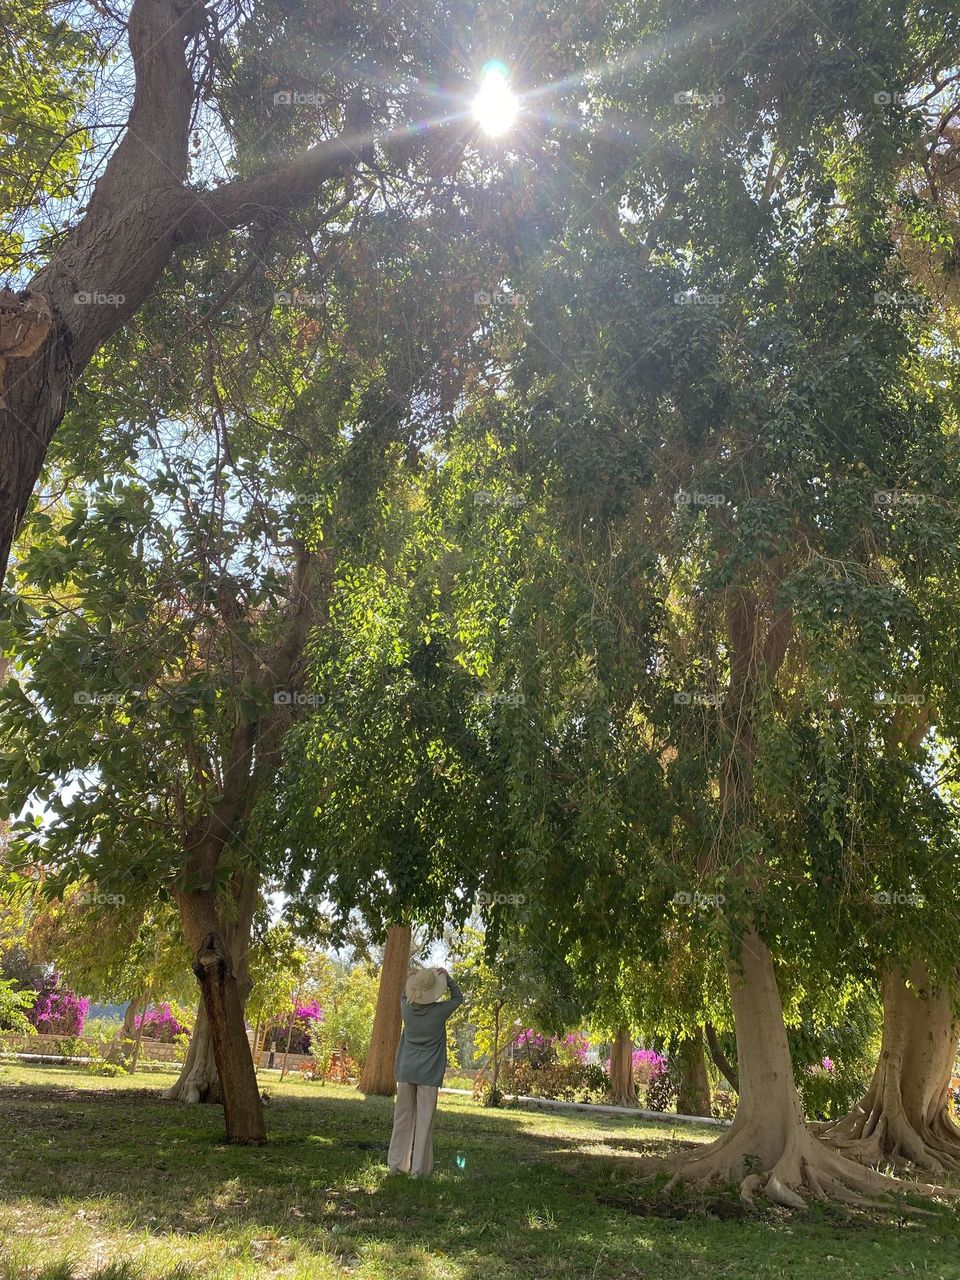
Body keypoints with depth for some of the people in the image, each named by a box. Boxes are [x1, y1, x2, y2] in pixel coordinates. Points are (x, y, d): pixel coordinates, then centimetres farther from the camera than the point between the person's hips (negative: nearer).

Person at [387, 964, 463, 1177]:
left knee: (403, 1118, 11)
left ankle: (396, 1163, 16)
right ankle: (418, 1168, 4)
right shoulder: (439, 1011, -13)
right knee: (424, 1120, 2)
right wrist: (447, 977, 7)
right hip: (429, 1073, -3)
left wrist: (414, 978, 8)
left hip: (406, 1071, 3)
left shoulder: (407, 1009, -5)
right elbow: (458, 998, 7)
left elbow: (404, 996, 20)